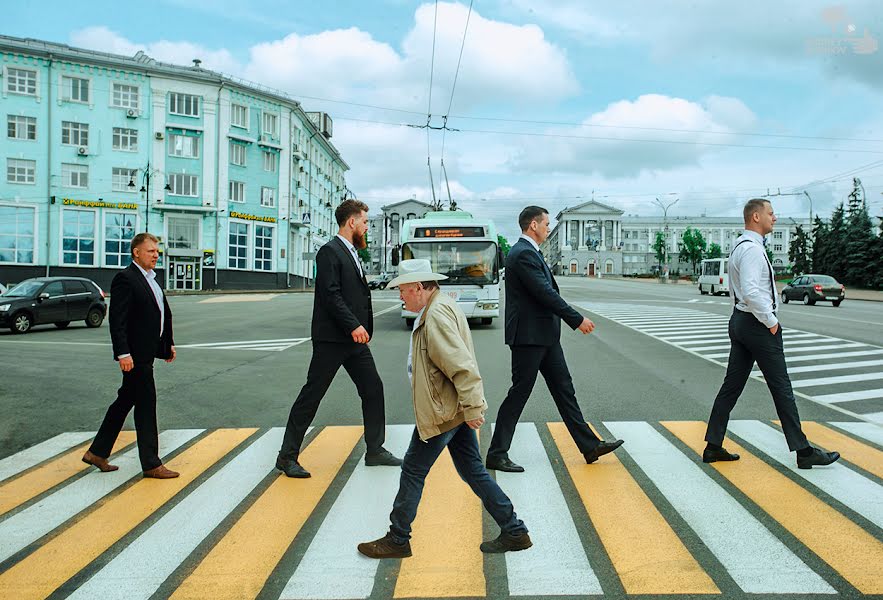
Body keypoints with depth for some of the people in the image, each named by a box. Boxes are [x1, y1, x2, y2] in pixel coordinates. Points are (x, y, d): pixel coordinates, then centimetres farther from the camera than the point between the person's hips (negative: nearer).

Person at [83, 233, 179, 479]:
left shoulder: (151, 279, 16)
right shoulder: (125, 279, -13)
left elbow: (163, 313, 21)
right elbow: (117, 320, -19)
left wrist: (168, 343, 17)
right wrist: (123, 354, -23)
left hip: (147, 352, 10)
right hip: (135, 354, -10)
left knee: (125, 401, 16)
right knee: (146, 404, -3)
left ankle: (97, 452, 29)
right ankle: (151, 464, 6)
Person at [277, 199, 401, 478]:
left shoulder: (352, 252, 17)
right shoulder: (330, 251, -11)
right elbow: (331, 295, -20)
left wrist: (363, 328, 13)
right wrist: (353, 326, -23)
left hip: (354, 339, 9)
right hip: (331, 339, -9)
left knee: (373, 388, 9)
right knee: (312, 395, -2)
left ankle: (375, 450, 20)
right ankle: (287, 457, 9)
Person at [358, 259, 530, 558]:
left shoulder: (436, 315, -19)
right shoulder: (441, 307, 13)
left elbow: (462, 366, -26)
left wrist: (472, 408, -24)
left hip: (441, 413, -10)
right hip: (455, 410, 10)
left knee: (413, 472, 4)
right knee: (473, 471, 14)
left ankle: (397, 540, 18)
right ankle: (514, 531, 20)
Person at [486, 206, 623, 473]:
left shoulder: (528, 252, 16)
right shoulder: (524, 254, -17)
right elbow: (546, 294, -21)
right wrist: (578, 320, -15)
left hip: (544, 335, 10)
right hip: (529, 336, -10)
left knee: (564, 389, 12)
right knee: (519, 393, -3)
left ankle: (590, 446, 20)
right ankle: (496, 455, 8)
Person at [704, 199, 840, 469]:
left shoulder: (740, 246, 14)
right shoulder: (752, 248, -18)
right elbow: (751, 292, -28)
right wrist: (771, 321, -17)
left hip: (740, 320, 10)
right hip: (758, 325, -10)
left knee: (732, 385, 10)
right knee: (781, 388, 1)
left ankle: (713, 447, 12)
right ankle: (803, 451, 12)